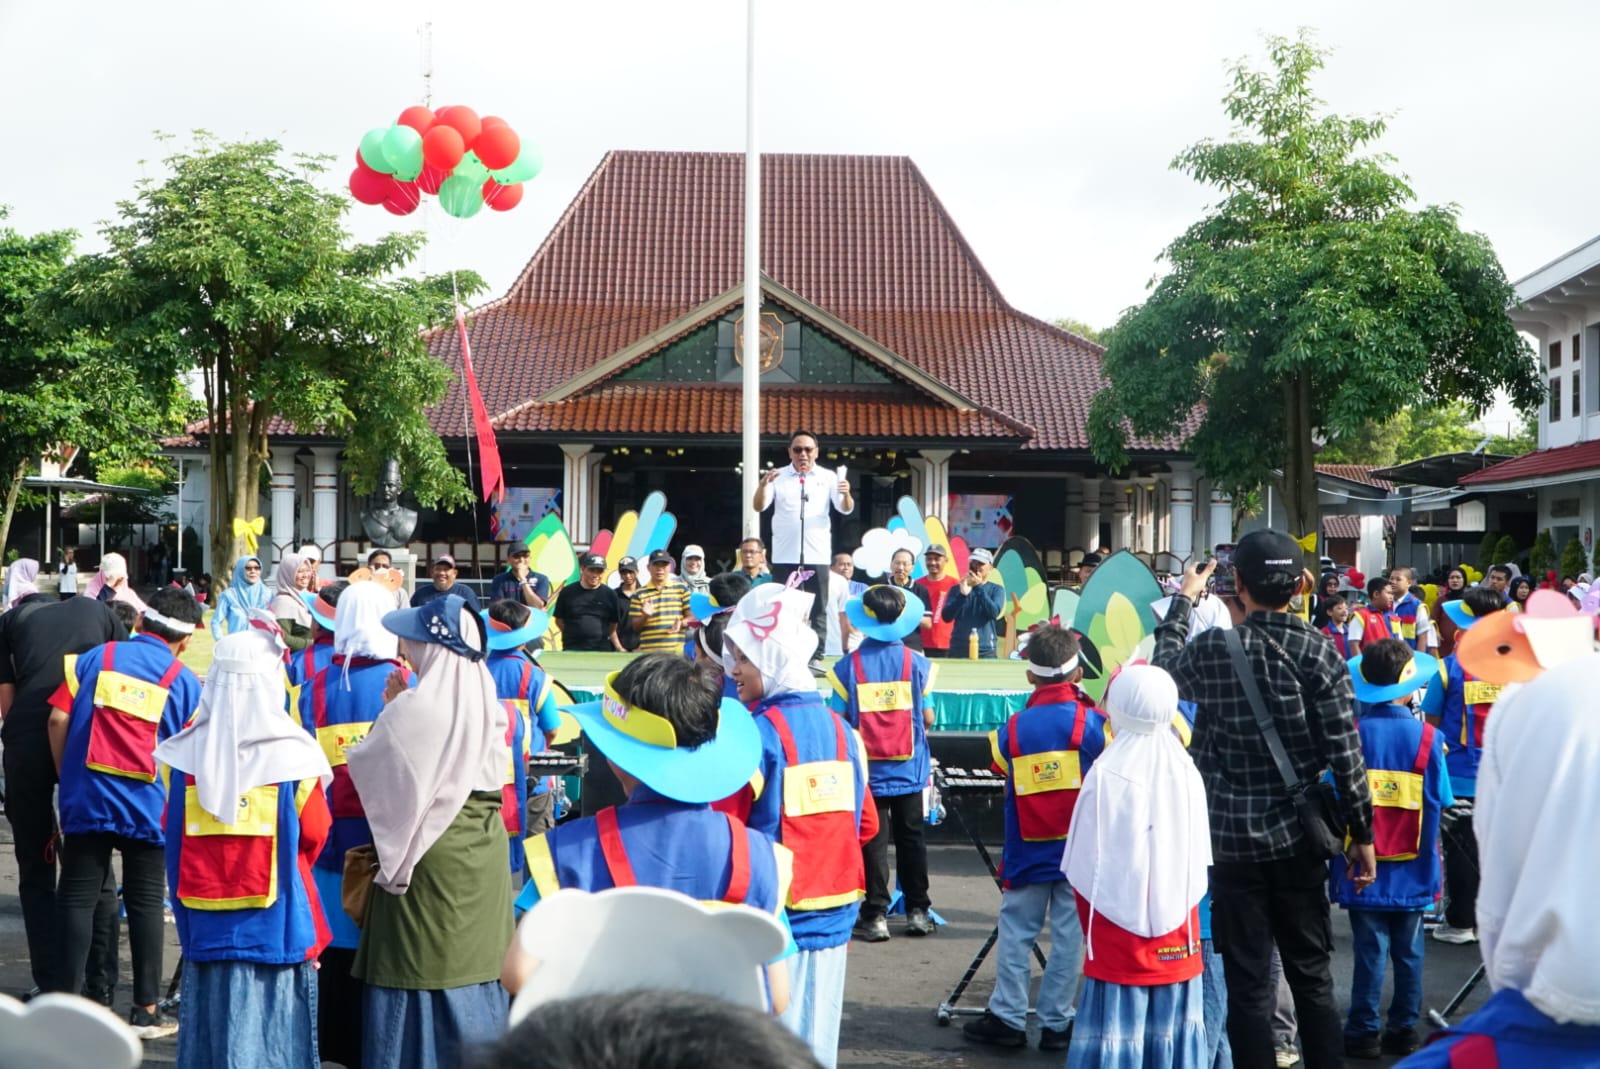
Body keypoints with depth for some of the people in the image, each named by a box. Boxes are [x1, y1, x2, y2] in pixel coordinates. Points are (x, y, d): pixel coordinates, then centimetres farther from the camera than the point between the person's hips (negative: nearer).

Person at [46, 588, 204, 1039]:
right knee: (145, 901, 7)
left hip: (86, 796, 1)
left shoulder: (95, 658, 5)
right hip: (148, 805, -1)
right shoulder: (184, 680, 3)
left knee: (77, 896, 7)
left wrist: (66, 777, 11)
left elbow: (58, 720, 0)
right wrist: (176, 798, 21)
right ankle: (146, 1010, 11)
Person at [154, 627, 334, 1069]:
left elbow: (172, 832, 7)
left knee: (213, 1010, 12)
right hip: (274, 917, -3)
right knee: (271, 1016, 5)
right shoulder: (290, 753, -13)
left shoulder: (188, 752, -4)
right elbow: (314, 834, -4)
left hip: (205, 916, 3)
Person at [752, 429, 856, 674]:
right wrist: (763, 486, -23)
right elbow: (759, 507, -2)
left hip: (817, 554, 0)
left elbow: (845, 509, 0)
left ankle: (816, 657, 3)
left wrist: (846, 494, -23)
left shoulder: (828, 478, 6)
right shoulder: (778, 477, 6)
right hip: (785, 555, 0)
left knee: (818, 608, 0)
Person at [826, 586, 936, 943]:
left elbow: (838, 722, -8)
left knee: (872, 842, 5)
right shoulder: (917, 664, -6)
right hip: (909, 770, 1)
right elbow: (928, 719, -2)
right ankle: (917, 910, 17)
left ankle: (875, 915, 6)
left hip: (867, 770, -1)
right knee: (911, 839, 13)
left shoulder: (848, 666, -8)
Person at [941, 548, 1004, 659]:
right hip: (958, 649, 1)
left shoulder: (996, 589, 8)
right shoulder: (956, 589, 11)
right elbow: (947, 616, -1)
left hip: (985, 651, -1)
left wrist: (978, 587, -11)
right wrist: (962, 594, -14)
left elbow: (994, 612, -9)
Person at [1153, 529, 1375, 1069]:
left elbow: (1164, 668, 16)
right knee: (1312, 975, 14)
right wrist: (1362, 833, 3)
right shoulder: (1319, 652, -7)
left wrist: (1183, 599, 27)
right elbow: (1345, 756, -6)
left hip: (1234, 840, -1)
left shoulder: (1213, 649, -8)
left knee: (1247, 983, 4)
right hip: (1299, 839, 1)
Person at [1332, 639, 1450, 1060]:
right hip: (1412, 869, 1)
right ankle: (1404, 1029, 19)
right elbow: (1440, 800, -3)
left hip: (1364, 867, -1)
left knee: (1370, 950, 5)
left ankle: (1364, 1032, 9)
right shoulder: (1428, 738, -9)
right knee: (1408, 950, 12)